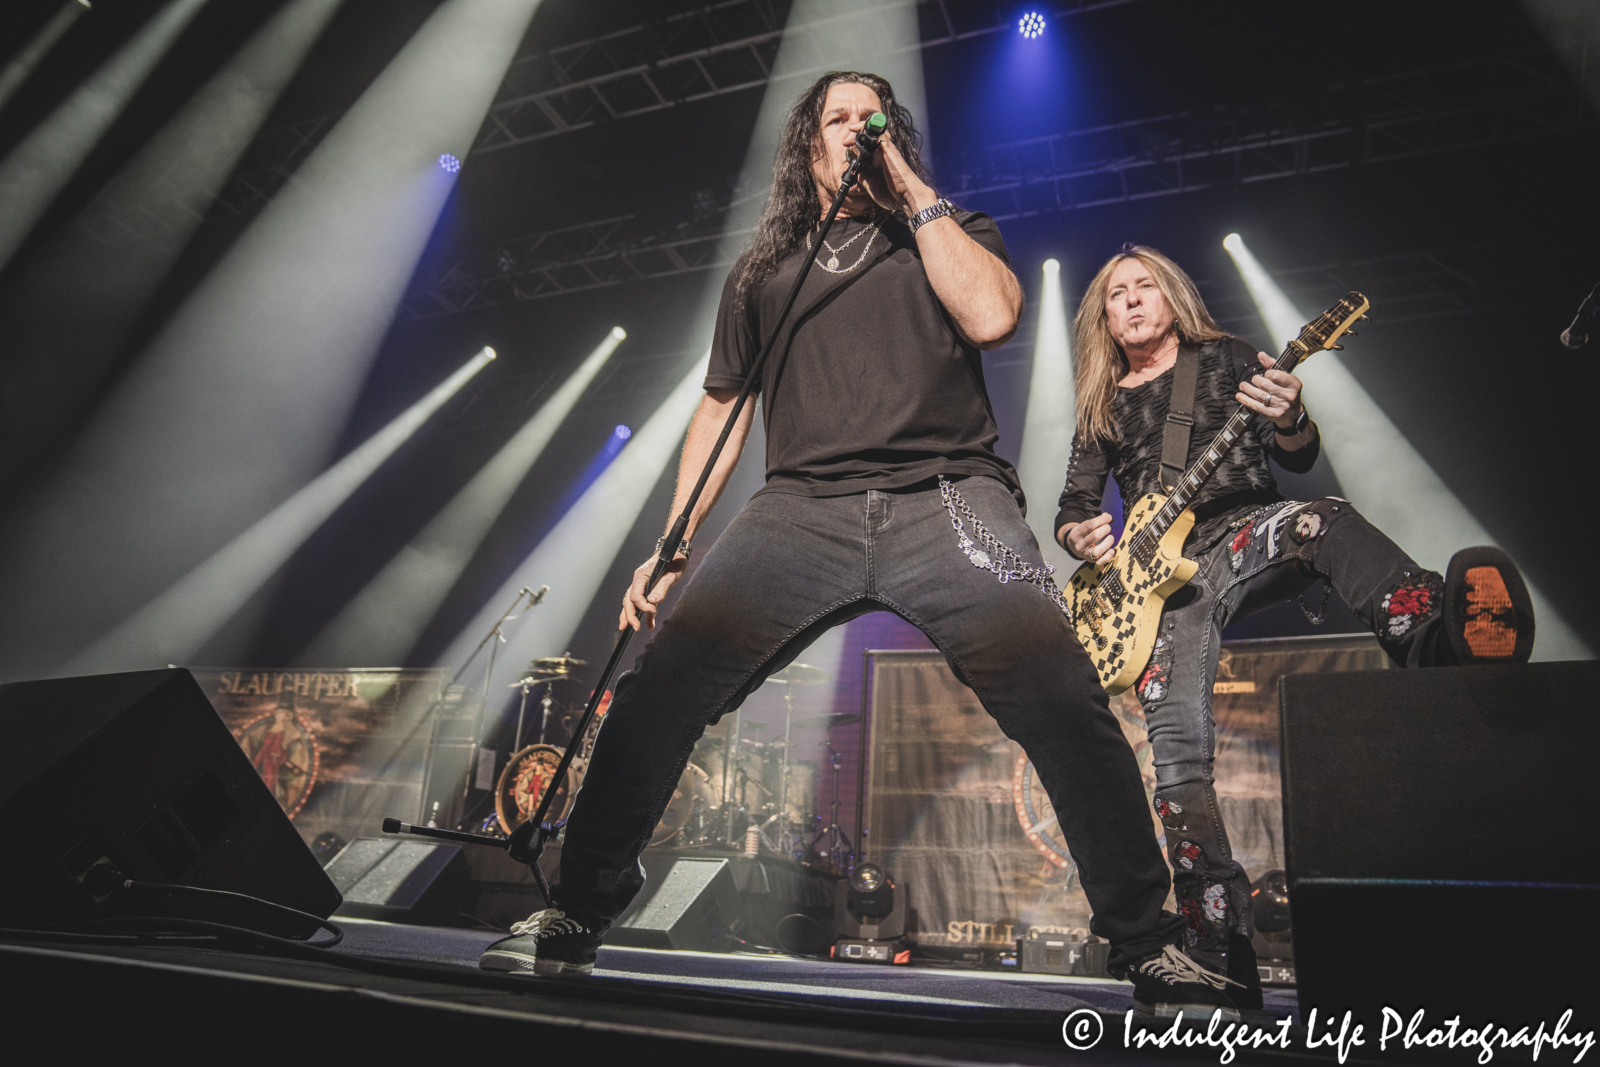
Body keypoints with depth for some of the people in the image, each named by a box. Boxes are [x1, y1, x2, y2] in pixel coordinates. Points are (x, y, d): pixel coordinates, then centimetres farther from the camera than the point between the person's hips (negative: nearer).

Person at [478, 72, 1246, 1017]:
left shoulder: (950, 233, 22)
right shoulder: (763, 271, 26)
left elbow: (990, 317, -1)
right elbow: (722, 412, 24)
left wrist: (915, 192, 7)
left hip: (947, 495, -1)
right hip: (803, 506, 2)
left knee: (1055, 683, -25)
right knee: (664, 678, -18)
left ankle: (1149, 945, -9)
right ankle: (578, 916, 0)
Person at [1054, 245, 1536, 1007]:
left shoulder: (1226, 360, 14)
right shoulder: (1102, 407, 19)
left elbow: (1300, 460, 3)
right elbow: (1071, 510, 20)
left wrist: (1288, 421, -23)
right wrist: (1081, 536, -6)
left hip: (1247, 534, -1)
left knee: (1322, 520, -38)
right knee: (1177, 748, -17)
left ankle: (1439, 643, -65)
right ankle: (1220, 952, -13)